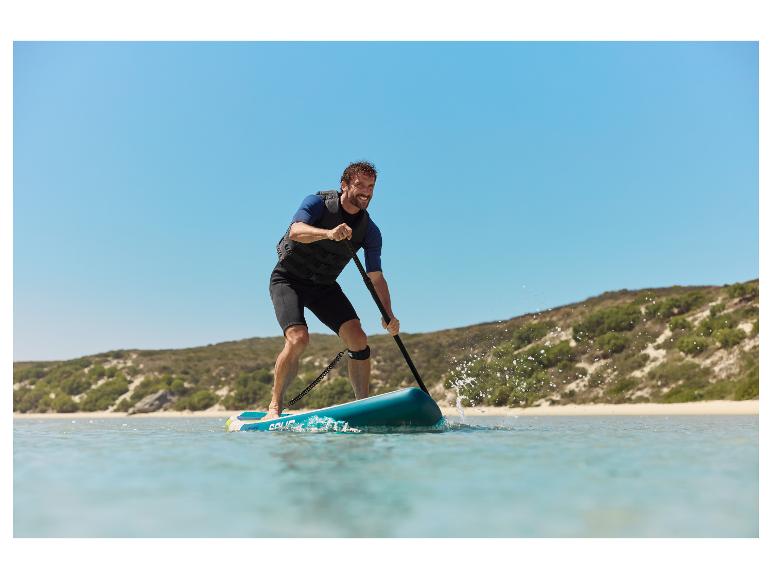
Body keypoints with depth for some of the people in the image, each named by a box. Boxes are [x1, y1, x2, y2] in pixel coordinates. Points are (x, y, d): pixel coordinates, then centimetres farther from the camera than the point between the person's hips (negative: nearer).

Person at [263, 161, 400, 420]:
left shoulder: (370, 231, -4)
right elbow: (296, 231, -34)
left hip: (324, 286, 5)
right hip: (288, 279, -4)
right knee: (298, 339, -25)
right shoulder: (318, 202, -15)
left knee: (358, 339, -11)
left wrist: (388, 314, -18)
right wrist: (328, 233, -54)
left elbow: (376, 277, -4)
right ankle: (275, 406, -6)